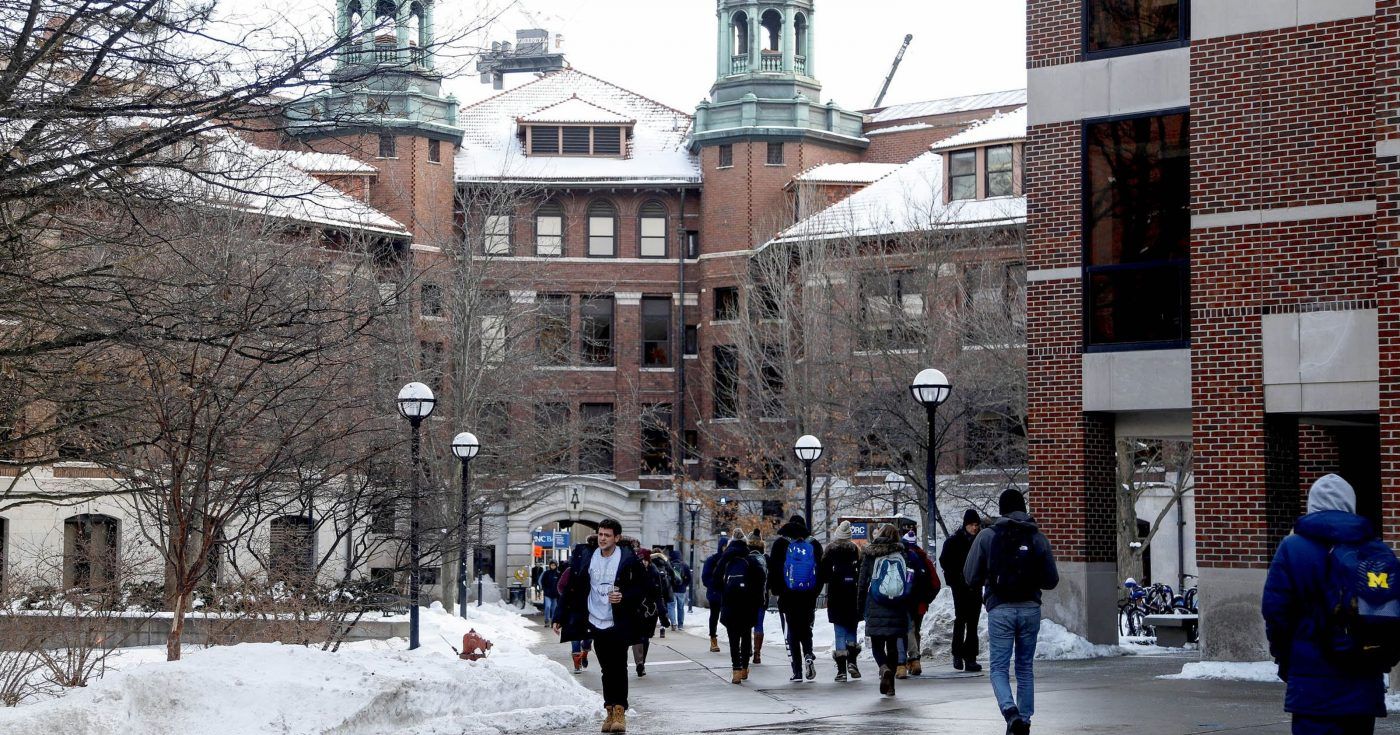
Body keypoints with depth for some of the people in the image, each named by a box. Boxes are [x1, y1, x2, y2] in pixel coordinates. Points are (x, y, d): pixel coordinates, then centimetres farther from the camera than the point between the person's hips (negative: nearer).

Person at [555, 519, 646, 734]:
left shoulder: (629, 560, -5)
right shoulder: (584, 557, 3)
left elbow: (641, 588, 1)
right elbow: (571, 589, 7)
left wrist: (624, 597, -17)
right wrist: (561, 618, 5)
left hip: (618, 624, -3)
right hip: (595, 623, 3)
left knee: (618, 668, -5)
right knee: (606, 669, 8)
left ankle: (620, 711, -1)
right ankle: (610, 711, 13)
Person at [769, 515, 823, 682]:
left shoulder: (781, 543, -2)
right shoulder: (814, 544, 5)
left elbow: (773, 568, -2)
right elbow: (821, 569, 6)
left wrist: (775, 589, 9)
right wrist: (816, 591, 12)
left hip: (788, 595, -2)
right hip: (809, 596, 2)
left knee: (793, 631, 3)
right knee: (806, 627, 15)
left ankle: (797, 671, -1)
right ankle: (808, 655, -13)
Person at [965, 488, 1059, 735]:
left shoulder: (986, 537, -4)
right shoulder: (1038, 538, 1)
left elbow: (971, 578, -2)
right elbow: (1051, 580, 5)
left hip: (1000, 610, -2)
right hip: (1030, 609, 2)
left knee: (999, 668, 2)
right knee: (1025, 668, 14)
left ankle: (1010, 710, -21)